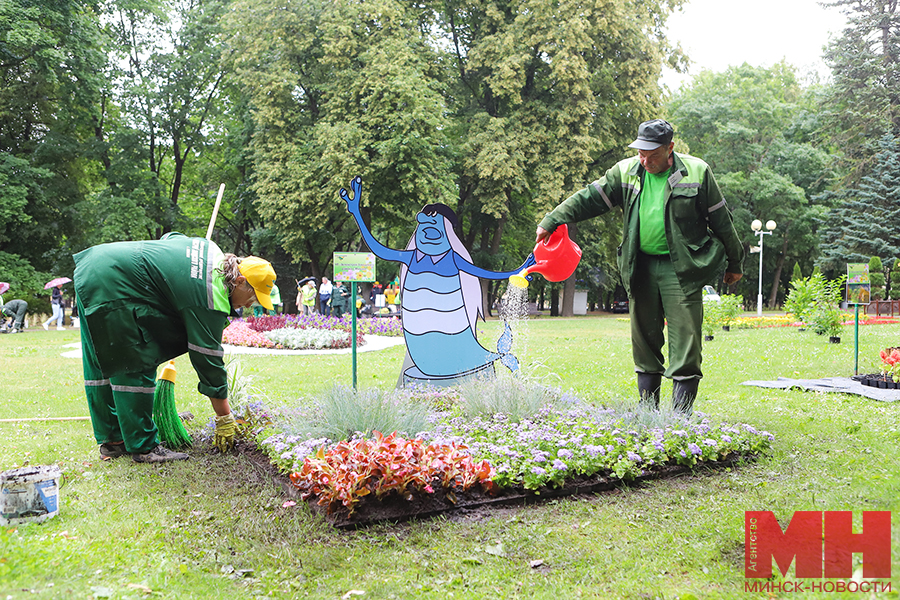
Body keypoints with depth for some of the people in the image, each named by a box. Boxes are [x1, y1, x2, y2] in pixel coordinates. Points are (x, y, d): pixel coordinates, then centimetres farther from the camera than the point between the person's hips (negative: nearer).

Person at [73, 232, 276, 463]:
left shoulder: (213, 252, 8)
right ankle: (144, 447, 1)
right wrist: (224, 419, -8)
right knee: (135, 368, -5)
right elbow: (208, 360, -15)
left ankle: (111, 441, 26)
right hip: (111, 285, -11)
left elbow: (169, 238, 27)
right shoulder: (209, 300, -18)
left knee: (100, 365, 15)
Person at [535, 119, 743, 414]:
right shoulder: (626, 172, 5)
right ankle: (648, 406, 20)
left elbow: (721, 220, 4)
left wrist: (733, 263, 9)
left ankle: (682, 409, 1)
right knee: (644, 336, 8)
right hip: (641, 266, 3)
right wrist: (552, 221, -7)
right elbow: (589, 198, 3)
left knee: (684, 337, -6)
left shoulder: (696, 172, -2)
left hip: (681, 269, -3)